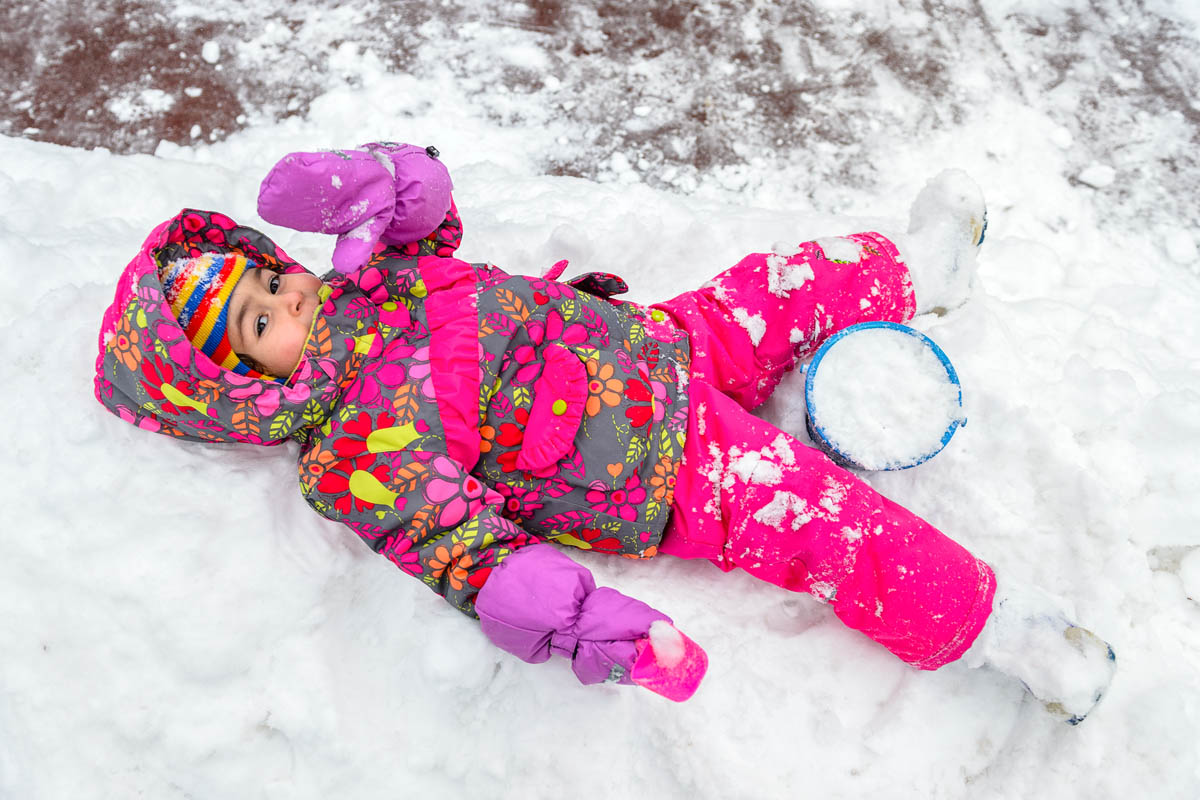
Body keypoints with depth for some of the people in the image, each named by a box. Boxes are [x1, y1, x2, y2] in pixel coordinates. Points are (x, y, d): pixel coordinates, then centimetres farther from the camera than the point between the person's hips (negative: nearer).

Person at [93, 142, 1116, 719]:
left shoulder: (362, 282, 4)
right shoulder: (353, 461, -19)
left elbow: (426, 193, 9)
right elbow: (467, 551, -26)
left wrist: (358, 177, -13)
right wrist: (586, 626, -38)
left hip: (655, 345, 8)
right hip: (666, 477, -7)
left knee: (785, 285, 14)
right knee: (825, 523, -13)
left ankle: (917, 273, 40)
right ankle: (986, 621, 5)